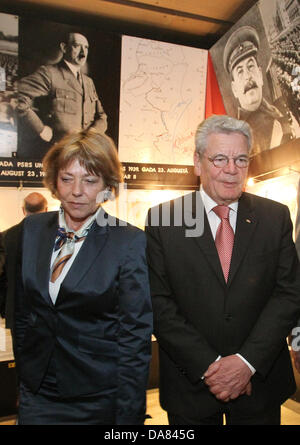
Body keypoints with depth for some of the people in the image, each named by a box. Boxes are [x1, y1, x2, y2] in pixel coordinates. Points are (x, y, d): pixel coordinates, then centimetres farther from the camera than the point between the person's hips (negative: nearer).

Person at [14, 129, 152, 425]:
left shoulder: (130, 242, -17)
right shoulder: (31, 229, -2)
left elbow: (135, 337, -13)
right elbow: (21, 311, 8)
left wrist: (128, 417, -12)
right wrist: (23, 374, 11)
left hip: (99, 398, -3)